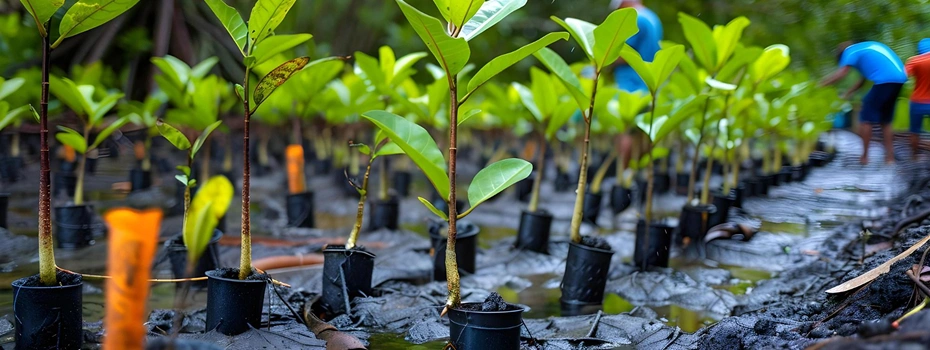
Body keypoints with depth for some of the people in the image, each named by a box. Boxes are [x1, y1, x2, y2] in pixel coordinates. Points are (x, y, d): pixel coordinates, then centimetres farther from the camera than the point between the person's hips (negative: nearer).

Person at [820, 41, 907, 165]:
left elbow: (842, 72, -9)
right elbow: (864, 79, 34)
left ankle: (864, 156, 8)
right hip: (899, 78, 8)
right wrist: (847, 94, 35)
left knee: (866, 118, 4)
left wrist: (822, 84, 0)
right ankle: (889, 156, 18)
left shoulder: (850, 51, 7)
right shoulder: (868, 48, 32)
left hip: (885, 80, -8)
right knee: (885, 120, 18)